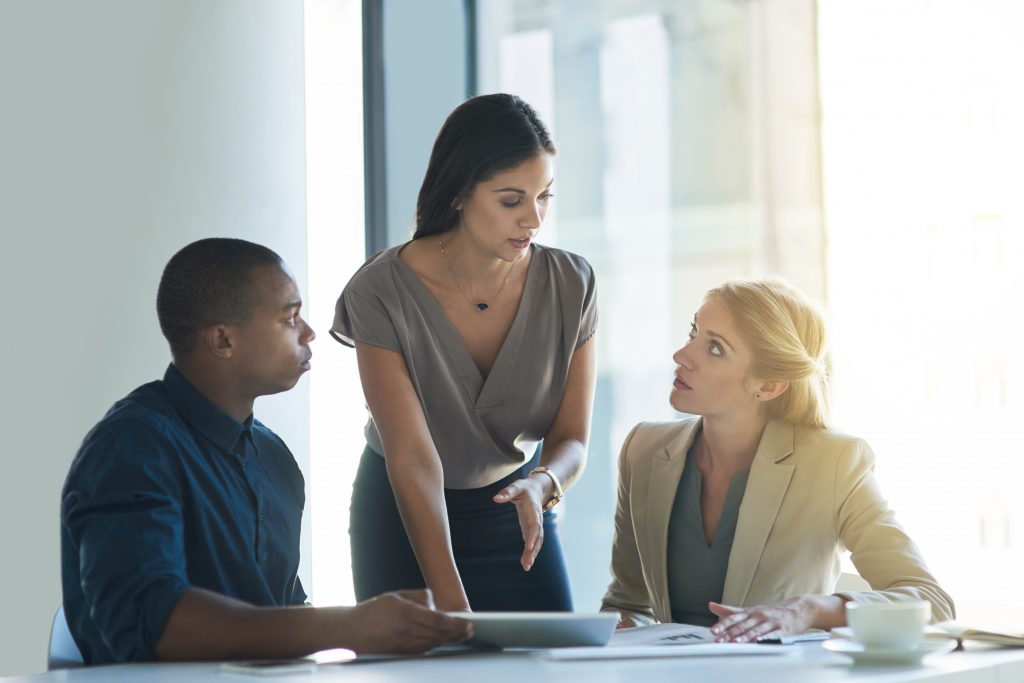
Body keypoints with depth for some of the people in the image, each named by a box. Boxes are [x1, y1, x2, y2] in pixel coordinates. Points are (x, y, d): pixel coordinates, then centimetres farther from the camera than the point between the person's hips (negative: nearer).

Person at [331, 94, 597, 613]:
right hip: (403, 517, -2)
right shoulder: (383, 293, -24)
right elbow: (413, 459, -28)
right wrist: (453, 606, -36)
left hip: (513, 510, 2)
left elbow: (571, 438, -10)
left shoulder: (569, 284, -14)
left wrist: (540, 485, -35)